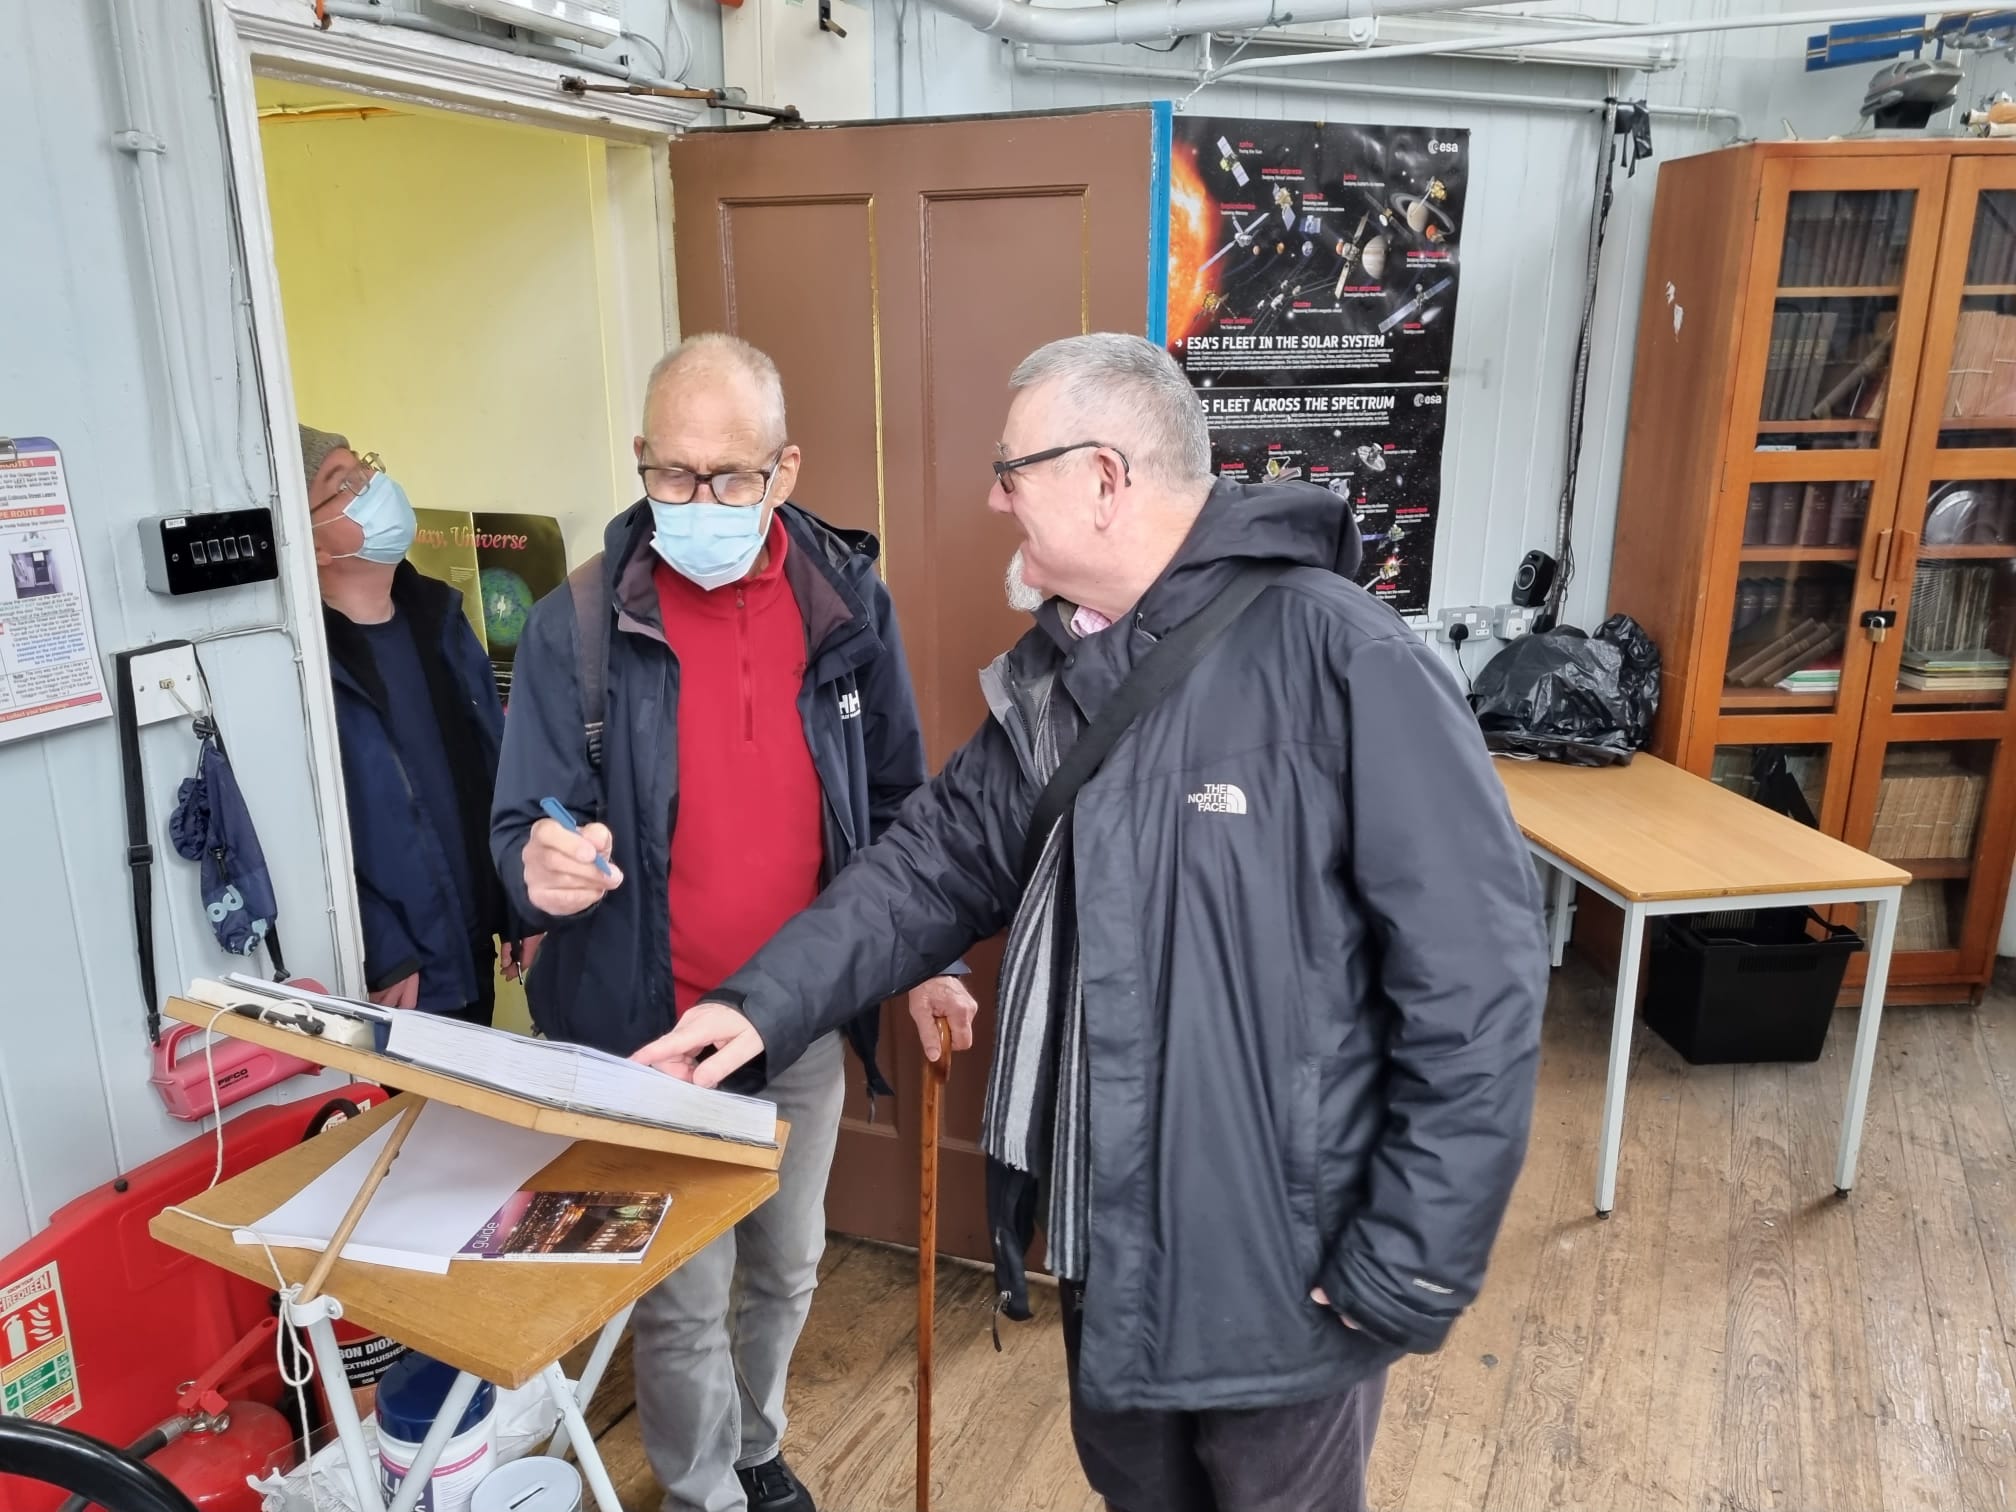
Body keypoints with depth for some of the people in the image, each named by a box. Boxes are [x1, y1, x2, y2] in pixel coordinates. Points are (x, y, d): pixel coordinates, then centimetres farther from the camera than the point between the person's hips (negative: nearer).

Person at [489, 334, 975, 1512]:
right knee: (685, 1301, 9)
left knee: (788, 1269, 22)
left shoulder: (848, 598, -4)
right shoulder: (578, 625, -12)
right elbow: (526, 823, -9)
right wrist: (543, 866, -32)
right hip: (656, 1032, -3)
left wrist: (924, 956, 1)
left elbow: (896, 801, 5)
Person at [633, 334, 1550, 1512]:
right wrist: (769, 1002, -5)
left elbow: (1477, 977, -22)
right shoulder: (1050, 680, 3)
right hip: (1105, 1234, 7)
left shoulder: (1342, 660, -23)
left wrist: (1409, 1265, -18)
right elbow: (938, 864, 6)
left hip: (1281, 1259, -6)